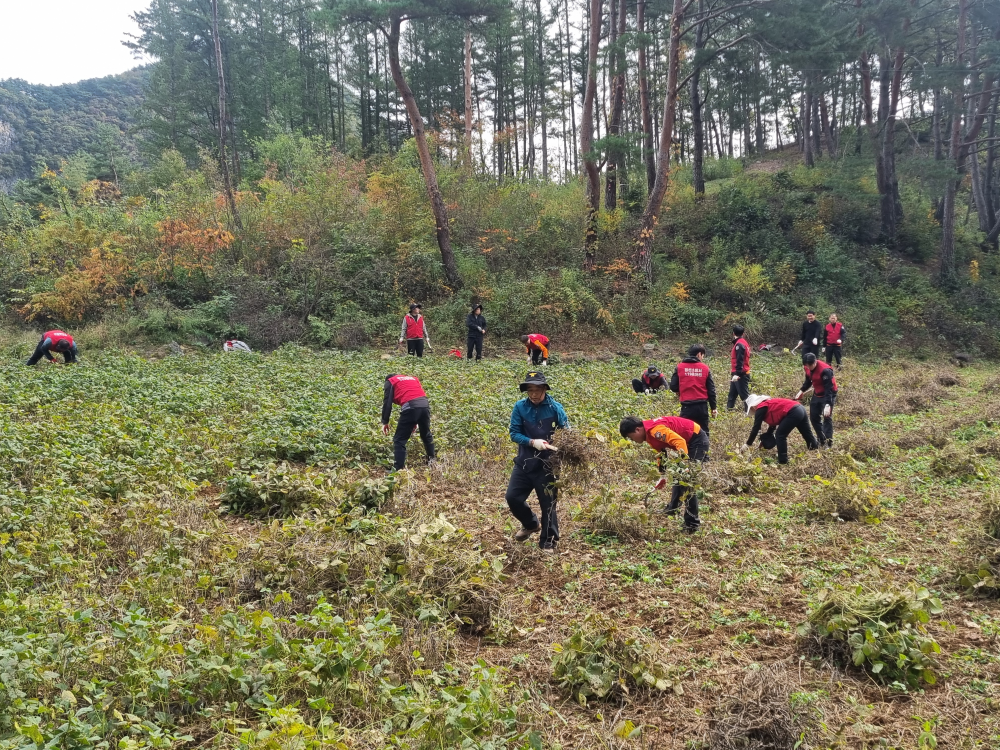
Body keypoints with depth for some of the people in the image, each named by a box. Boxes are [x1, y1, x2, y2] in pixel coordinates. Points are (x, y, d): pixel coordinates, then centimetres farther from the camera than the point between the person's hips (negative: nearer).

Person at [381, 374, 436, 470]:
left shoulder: (390, 381, 20)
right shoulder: (413, 378, 35)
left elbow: (387, 402, 9)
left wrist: (385, 422, 12)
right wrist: (416, 422, 33)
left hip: (410, 407, -5)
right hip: (425, 405, 6)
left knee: (399, 440, 3)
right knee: (426, 435, 28)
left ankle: (397, 469, -4)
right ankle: (432, 462, 41)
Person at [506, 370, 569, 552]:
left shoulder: (555, 407, -9)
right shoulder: (520, 407, -5)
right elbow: (514, 433, -6)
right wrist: (533, 442, -22)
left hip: (547, 465, -3)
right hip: (524, 462, 3)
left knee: (548, 504, 5)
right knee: (513, 498, 5)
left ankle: (548, 542, 22)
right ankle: (531, 524, 34)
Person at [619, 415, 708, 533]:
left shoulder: (654, 430, -24)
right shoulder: (649, 434, 7)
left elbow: (680, 441, -32)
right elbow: (660, 454, 16)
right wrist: (662, 476, 14)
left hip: (698, 440, -10)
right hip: (689, 442, 10)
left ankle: (692, 524, -7)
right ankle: (671, 510, 35)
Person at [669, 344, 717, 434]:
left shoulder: (679, 367, 0)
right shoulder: (705, 368, 2)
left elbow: (673, 386, 0)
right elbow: (711, 390, 4)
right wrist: (713, 408, 12)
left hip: (687, 406, -1)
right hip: (702, 406, 1)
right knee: (703, 433, 13)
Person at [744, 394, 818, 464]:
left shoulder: (761, 408, 1)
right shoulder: (769, 405, 27)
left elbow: (756, 427, 0)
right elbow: (773, 424, 34)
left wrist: (748, 444, 6)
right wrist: (764, 439, 37)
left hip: (793, 412, -9)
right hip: (800, 409, 9)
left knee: (780, 435, 0)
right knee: (808, 435, 21)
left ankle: (783, 461, 0)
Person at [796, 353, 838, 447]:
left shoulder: (825, 370, -31)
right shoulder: (807, 368, -9)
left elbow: (829, 388, -31)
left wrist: (828, 405, -37)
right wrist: (801, 391, -1)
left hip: (828, 394, -8)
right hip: (817, 394, 8)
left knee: (827, 418, -12)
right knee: (814, 417, 10)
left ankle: (829, 442, -8)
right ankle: (821, 440, 23)